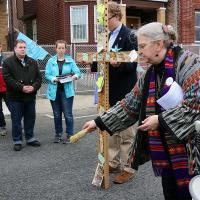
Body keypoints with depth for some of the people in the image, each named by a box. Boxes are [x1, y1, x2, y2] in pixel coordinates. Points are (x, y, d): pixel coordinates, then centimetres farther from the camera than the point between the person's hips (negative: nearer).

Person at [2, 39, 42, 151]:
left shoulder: (33, 62, 10)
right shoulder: (8, 62, -4)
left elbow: (39, 77, 7)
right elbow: (8, 79, -13)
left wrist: (34, 87, -12)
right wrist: (22, 87, -21)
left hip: (30, 96, 4)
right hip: (15, 97, -4)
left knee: (30, 118, 13)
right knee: (16, 120, 4)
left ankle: (30, 138, 27)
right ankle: (17, 141, 15)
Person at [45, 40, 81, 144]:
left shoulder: (70, 60, 5)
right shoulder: (51, 61, 5)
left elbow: (77, 72, 1)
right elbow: (47, 75, -2)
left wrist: (74, 76, -21)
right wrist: (54, 79, -20)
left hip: (67, 91, -1)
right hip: (54, 91, 2)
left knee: (68, 114, -4)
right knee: (57, 114, 11)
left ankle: (69, 135, 7)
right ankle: (58, 134, 24)